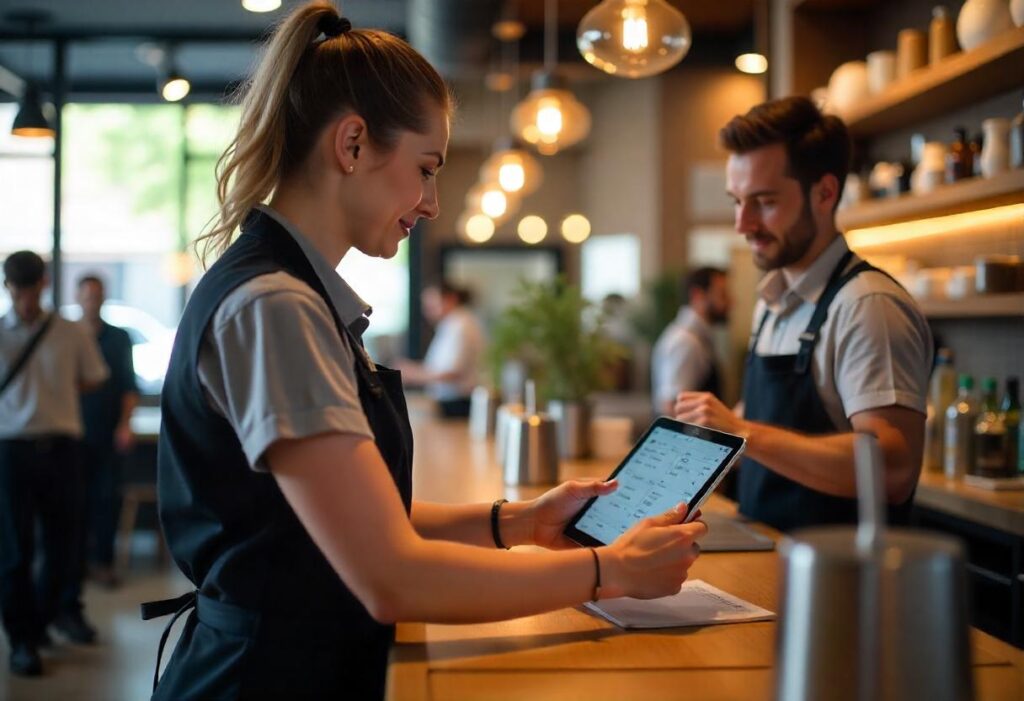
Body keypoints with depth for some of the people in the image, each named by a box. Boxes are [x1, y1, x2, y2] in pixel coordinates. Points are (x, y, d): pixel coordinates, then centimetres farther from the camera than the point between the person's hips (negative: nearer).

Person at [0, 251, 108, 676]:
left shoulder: (70, 334, 4)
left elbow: (91, 381, 13)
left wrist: (43, 395, 8)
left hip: (60, 445, 2)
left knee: (63, 541, 11)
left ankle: (56, 607, 35)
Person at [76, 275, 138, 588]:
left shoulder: (119, 338, 8)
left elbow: (130, 386, 7)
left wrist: (125, 424, -4)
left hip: (109, 433, 0)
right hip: (75, 431, 0)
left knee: (107, 496, -1)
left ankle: (102, 560, 4)